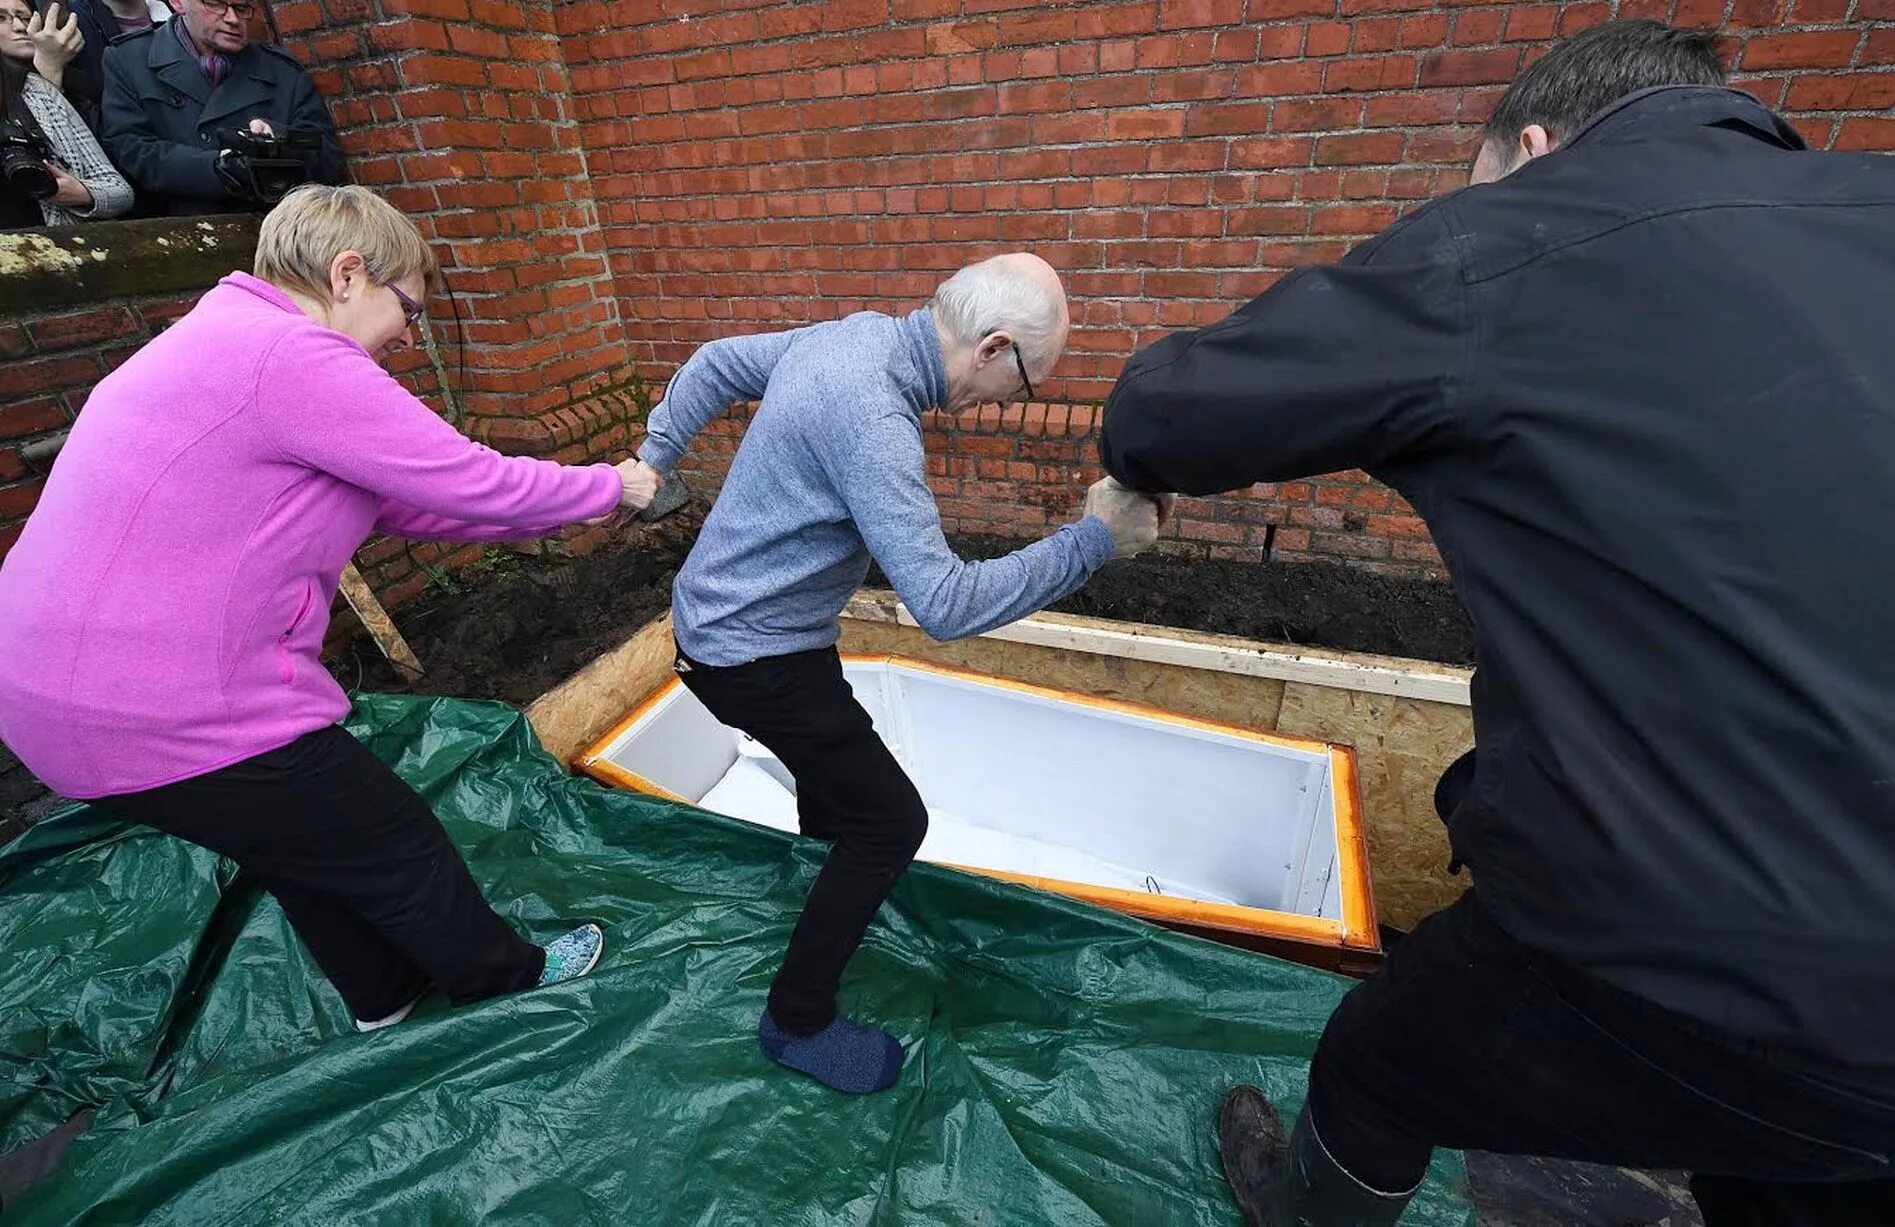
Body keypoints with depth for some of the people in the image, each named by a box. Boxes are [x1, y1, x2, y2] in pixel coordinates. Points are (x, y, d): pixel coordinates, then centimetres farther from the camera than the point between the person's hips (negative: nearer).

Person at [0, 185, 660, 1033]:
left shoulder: (226, 342, 14)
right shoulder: (290, 355, -20)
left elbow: (400, 505, 12)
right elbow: (474, 484, -20)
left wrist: (563, 510, 9)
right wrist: (611, 487, -2)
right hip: (170, 719, -10)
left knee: (310, 844, 26)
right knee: (396, 843, 9)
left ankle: (385, 994, 46)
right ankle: (505, 980, 33)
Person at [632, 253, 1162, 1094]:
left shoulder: (852, 333, -2)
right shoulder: (871, 416, -32)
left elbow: (716, 364, 11)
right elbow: (945, 605, -34)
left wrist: (650, 463, 19)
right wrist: (1094, 541, -28)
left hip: (722, 612, 10)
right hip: (752, 653, -9)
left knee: (835, 752, 28)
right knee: (892, 820, -2)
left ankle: (825, 879, 55)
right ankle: (798, 1019, 15)